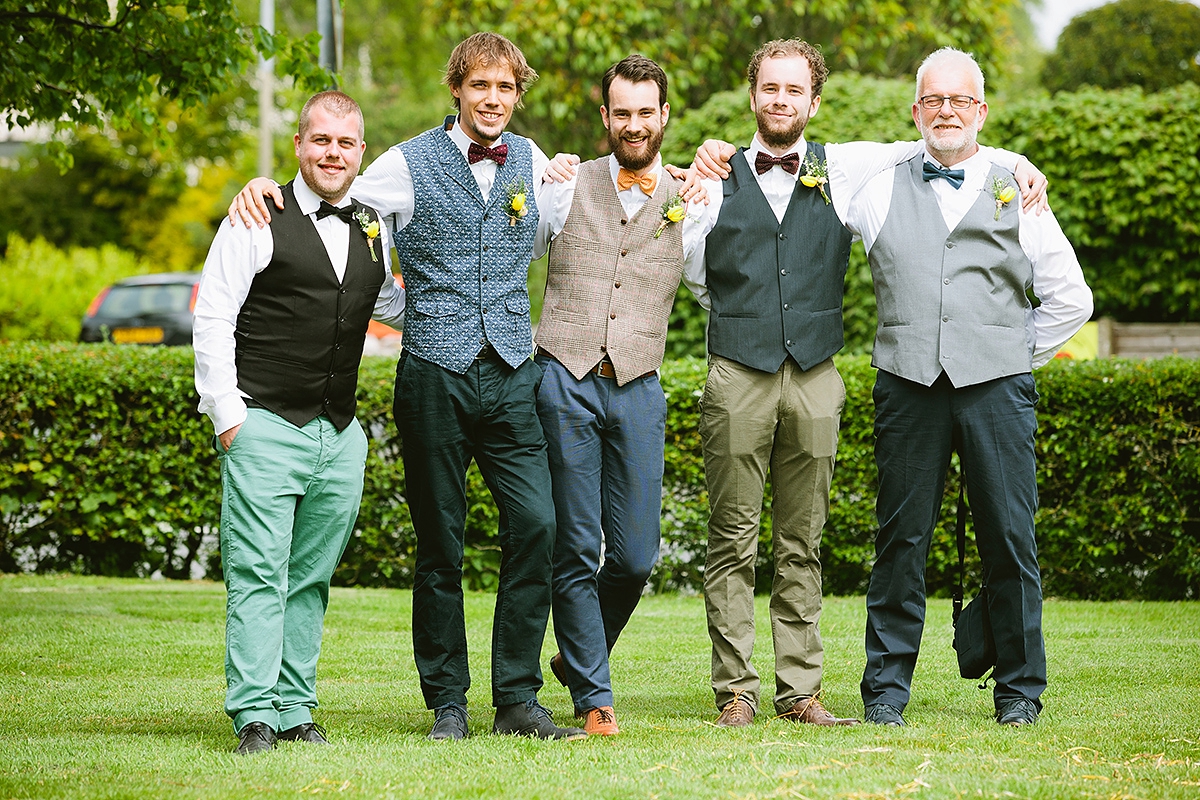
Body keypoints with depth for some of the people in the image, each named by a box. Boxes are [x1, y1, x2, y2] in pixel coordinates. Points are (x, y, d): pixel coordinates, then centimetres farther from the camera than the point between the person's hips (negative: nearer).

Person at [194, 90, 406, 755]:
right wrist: (227, 415, -10)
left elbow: (388, 302, 32)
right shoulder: (258, 220, -4)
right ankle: (254, 715, -8)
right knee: (259, 575, -9)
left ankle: (296, 712, 12)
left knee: (311, 577, 7)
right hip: (265, 426, -5)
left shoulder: (372, 228, 13)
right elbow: (212, 318, -5)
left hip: (341, 436, 5)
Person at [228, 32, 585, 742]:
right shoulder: (410, 164, 2)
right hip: (435, 372, -2)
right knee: (440, 544, 2)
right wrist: (265, 187, -9)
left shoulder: (530, 161, 13)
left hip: (513, 371, 3)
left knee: (536, 523, -10)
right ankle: (448, 704, 11)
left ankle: (518, 699, 0)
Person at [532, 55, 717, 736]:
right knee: (577, 553, -1)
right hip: (565, 381, -1)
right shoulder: (566, 189, 8)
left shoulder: (691, 208, 10)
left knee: (636, 556, 1)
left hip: (638, 390, 1)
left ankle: (577, 657, 28)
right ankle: (594, 696, 8)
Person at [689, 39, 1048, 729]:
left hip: (815, 378, 1)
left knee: (802, 544, 5)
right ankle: (736, 691, 1)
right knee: (733, 541, -2)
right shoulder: (719, 174, 9)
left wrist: (1017, 162, 6)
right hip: (737, 375, -1)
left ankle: (800, 691, 8)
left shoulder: (843, 169, 11)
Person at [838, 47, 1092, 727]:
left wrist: (1019, 354, 8)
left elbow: (1071, 299, 14)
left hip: (996, 389, 0)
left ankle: (1021, 689, 8)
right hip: (909, 384, 0)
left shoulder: (1015, 193, 11)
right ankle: (887, 686, 7)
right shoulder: (883, 190, 11)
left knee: (1011, 538, -2)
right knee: (902, 538, 0)